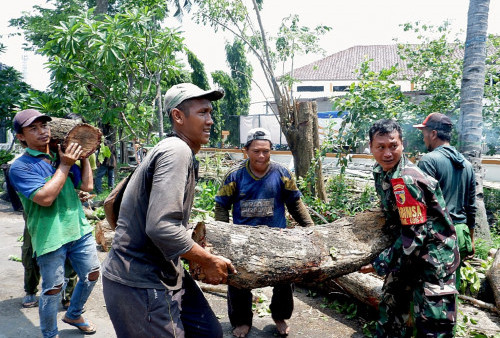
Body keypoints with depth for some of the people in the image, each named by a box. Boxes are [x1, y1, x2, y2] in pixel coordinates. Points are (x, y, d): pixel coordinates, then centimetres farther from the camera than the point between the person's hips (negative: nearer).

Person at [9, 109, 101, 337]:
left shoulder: (62, 157, 10)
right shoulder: (20, 167, -10)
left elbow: (87, 185, 6)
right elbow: (45, 198, -22)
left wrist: (84, 156, 5)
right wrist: (64, 166, -17)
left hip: (79, 230, 6)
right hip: (51, 238, -6)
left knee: (92, 275, 18)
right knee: (53, 289, 5)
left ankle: (73, 315, 43)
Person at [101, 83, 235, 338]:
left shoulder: (181, 152, 12)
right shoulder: (176, 151, -20)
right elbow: (162, 227, -31)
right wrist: (209, 261, -19)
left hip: (165, 273, 10)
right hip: (140, 284, -10)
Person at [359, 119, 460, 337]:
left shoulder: (406, 180, -28)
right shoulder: (380, 172, -1)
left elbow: (414, 236, -27)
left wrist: (380, 264, -19)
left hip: (433, 256, -8)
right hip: (408, 252, 9)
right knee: (390, 306, 19)